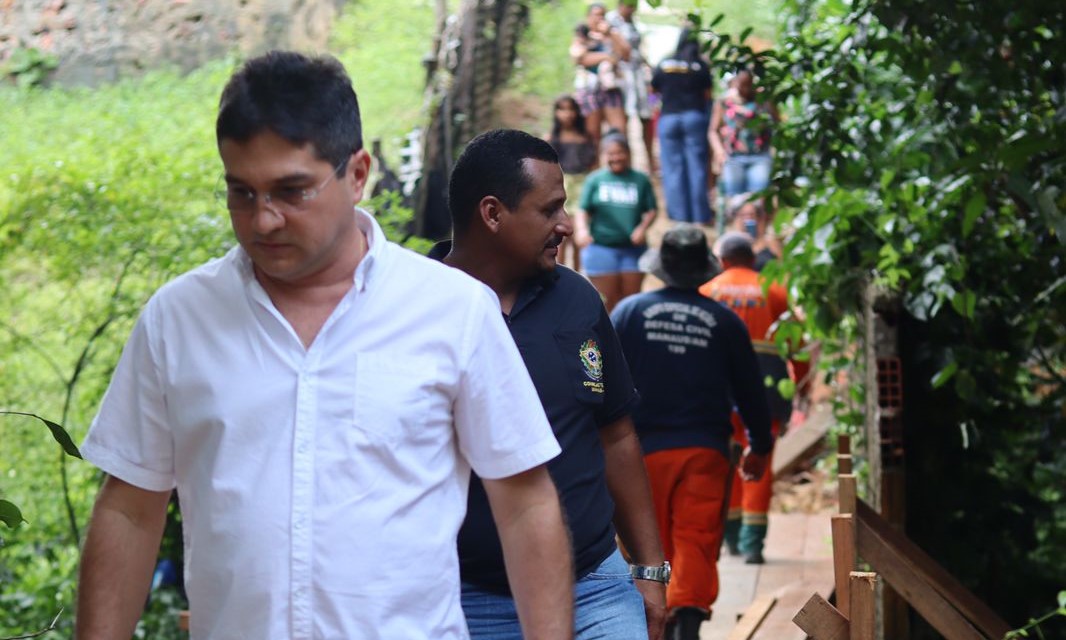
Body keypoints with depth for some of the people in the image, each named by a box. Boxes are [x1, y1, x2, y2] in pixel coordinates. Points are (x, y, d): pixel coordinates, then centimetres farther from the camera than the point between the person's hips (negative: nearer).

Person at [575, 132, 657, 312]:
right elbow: (582, 210, -2)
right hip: (601, 248, -1)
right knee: (607, 300, 0)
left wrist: (643, 227, -14)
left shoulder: (640, 180, 4)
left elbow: (652, 209, 5)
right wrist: (581, 229, -22)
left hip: (633, 248, 1)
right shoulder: (595, 180, 2)